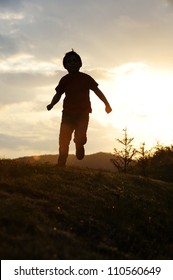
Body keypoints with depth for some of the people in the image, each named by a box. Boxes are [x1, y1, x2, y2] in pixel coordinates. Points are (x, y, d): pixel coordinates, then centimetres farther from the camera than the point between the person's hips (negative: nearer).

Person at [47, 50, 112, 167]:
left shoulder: (85, 78, -1)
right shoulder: (64, 80, 7)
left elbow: (97, 91, 0)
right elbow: (58, 94, 11)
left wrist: (106, 104, -7)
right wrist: (51, 104, -8)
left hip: (83, 114, -2)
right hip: (68, 114, 2)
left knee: (80, 139, -17)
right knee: (63, 142, -6)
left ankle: (79, 146, 19)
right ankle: (61, 166, 2)